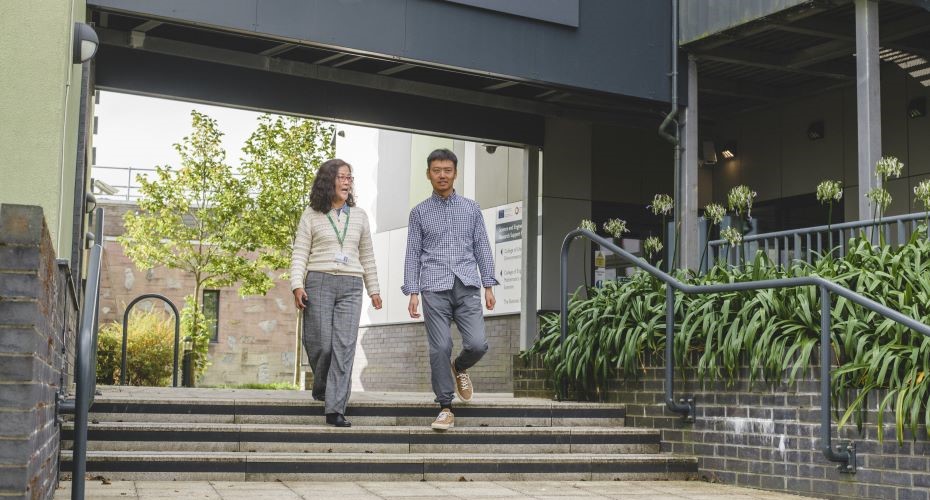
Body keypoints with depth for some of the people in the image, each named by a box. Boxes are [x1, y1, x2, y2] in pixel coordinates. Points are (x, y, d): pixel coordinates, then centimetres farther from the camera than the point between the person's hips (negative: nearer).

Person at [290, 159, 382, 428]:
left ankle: (335, 409, -9)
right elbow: (300, 253, 2)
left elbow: (367, 255, 19)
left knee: (344, 347, -8)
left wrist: (374, 289, 17)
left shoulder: (359, 216, 14)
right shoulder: (312, 215, 5)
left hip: (351, 286, 2)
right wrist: (297, 285, -11)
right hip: (319, 283, -2)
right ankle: (322, 387, 29)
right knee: (321, 343, -2)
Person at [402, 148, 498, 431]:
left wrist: (489, 285, 5)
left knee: (477, 344, -10)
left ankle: (459, 368, 24)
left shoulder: (471, 209, 13)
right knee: (440, 348, -5)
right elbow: (413, 254, 8)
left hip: (467, 287, 1)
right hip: (435, 289, -1)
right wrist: (412, 292, -1)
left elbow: (482, 248, 12)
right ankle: (445, 407, 6)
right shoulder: (419, 213, 10)